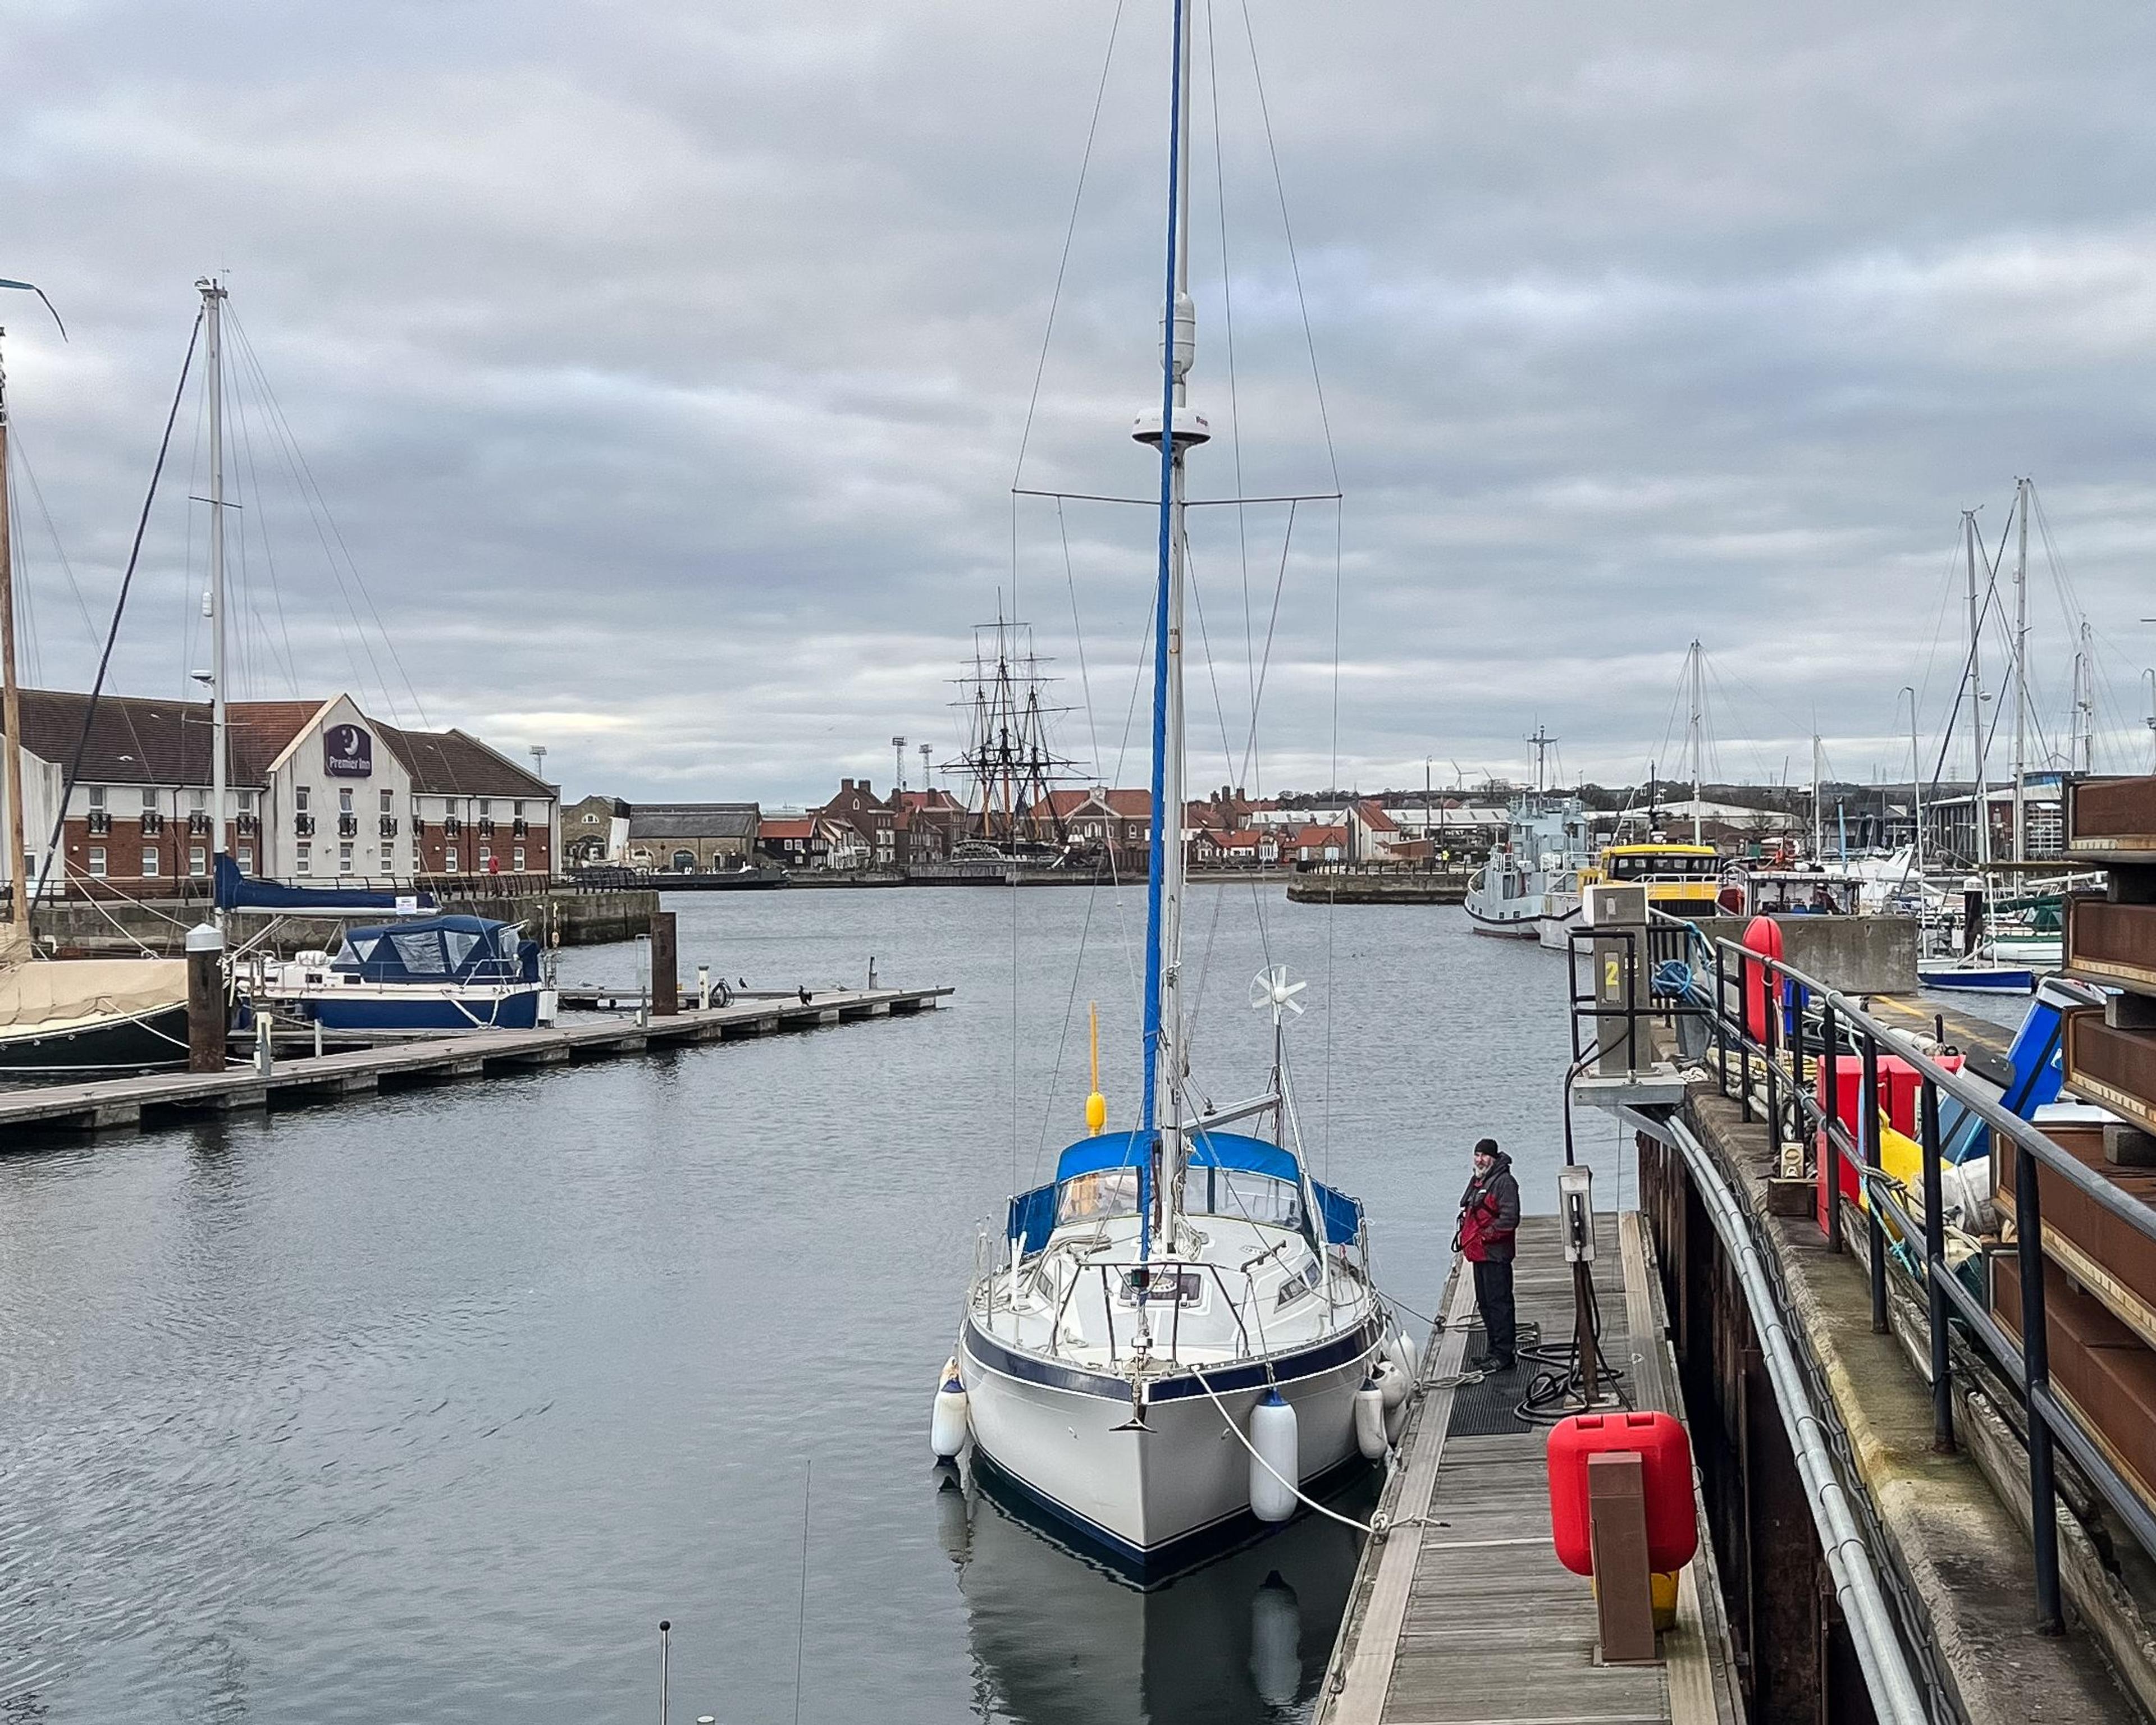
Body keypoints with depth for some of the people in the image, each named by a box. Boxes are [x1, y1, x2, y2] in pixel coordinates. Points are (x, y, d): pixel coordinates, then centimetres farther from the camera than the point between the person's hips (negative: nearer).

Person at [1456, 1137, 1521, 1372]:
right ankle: (1495, 1351, 24)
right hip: (1480, 1254, 10)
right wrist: (1466, 1240, 17)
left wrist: (1486, 1234, -17)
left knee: (1499, 1303, -9)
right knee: (1485, 1304, 15)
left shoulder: (1504, 1182, -12)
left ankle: (1504, 1356, -6)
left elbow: (1510, 1218, -21)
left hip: (1495, 1255, -10)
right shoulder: (1478, 1181, 18)